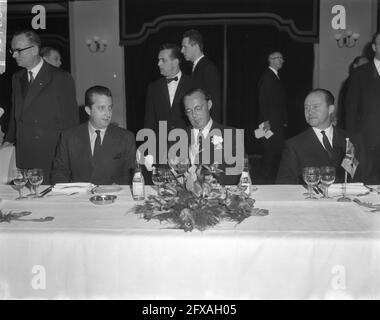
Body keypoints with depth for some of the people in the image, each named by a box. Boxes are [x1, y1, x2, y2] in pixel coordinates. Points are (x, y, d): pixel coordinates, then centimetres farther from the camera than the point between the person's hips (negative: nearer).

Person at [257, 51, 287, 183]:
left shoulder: (275, 77, 19)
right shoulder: (267, 76, -9)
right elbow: (263, 99, -16)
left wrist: (283, 120, 16)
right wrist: (265, 121, -21)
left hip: (278, 121, 9)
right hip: (270, 121, -9)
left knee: (277, 148, 9)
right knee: (271, 149, -6)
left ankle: (272, 176, 17)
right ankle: (267, 177, 2)